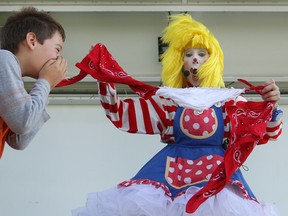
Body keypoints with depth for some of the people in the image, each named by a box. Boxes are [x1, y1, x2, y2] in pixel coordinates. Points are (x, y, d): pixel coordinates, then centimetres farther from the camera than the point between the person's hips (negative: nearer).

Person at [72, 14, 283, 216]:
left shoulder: (229, 99, 10)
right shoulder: (169, 98, 14)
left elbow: (265, 132, 3)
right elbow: (121, 115, 13)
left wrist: (271, 104, -17)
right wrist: (105, 80, 1)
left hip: (217, 172, -1)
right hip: (172, 170, 2)